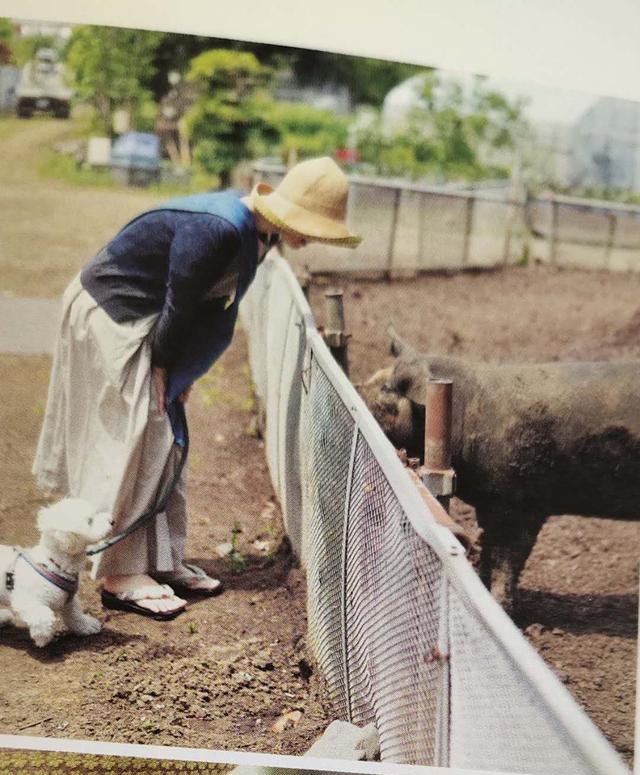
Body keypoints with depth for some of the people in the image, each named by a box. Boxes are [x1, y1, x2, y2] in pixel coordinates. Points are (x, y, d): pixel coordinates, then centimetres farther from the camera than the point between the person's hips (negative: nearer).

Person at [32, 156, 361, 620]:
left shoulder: (256, 230, 0)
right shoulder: (216, 231, -30)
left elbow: (212, 304, 6)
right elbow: (179, 303, -23)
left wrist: (178, 375, 7)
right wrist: (163, 368, -10)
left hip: (144, 320, 10)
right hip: (111, 315, -10)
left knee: (164, 440, 11)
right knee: (128, 443, -7)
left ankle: (161, 562, 20)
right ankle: (121, 577, 2)